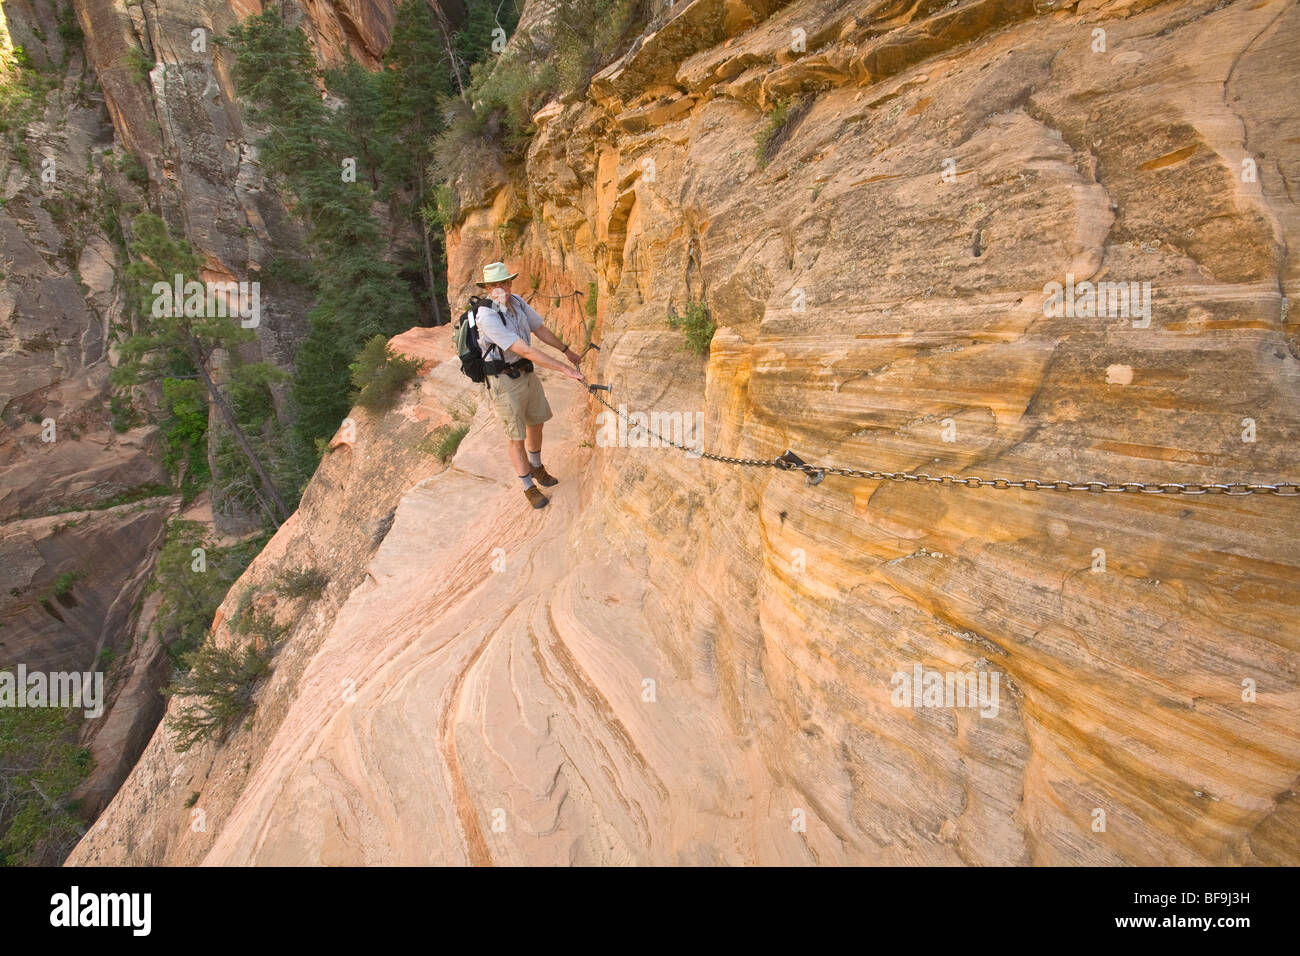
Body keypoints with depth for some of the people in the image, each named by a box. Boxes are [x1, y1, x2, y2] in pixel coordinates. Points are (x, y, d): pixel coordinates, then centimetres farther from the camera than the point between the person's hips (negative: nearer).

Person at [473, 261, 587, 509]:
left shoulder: (517, 302, -4)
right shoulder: (487, 316, -28)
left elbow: (540, 329, 13)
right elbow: (524, 351, -32)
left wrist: (566, 350, 22)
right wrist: (565, 369, -33)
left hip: (527, 374, 8)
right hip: (505, 381, -8)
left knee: (536, 423, 22)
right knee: (516, 437, 3)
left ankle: (537, 468, 46)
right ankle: (529, 488, 20)